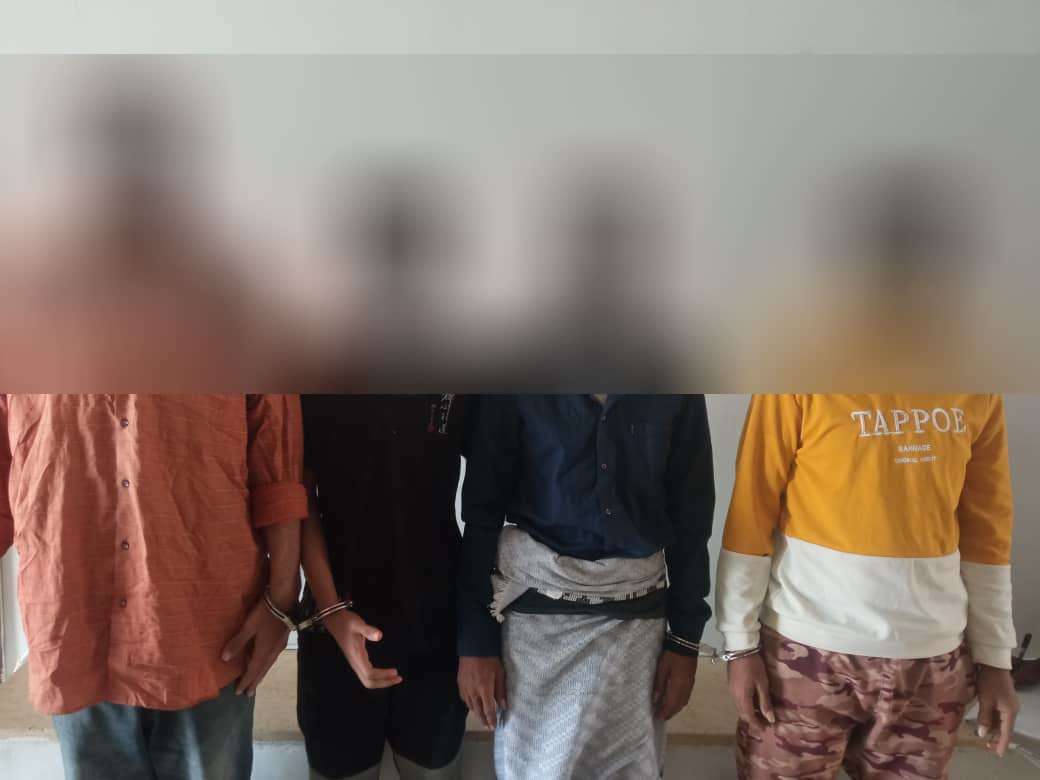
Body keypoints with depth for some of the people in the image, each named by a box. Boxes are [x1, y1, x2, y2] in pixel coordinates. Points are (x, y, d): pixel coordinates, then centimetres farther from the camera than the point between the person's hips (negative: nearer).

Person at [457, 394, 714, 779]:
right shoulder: (515, 394, -7)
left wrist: (685, 639, 2)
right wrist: (475, 641, -6)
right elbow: (483, 512, -4)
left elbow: (691, 517, 3)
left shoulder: (679, 396, -3)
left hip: (636, 614, 2)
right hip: (537, 609, -1)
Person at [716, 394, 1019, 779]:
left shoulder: (979, 396, 3)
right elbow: (752, 512, -8)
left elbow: (986, 525, 9)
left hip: (932, 655, 4)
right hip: (809, 645, -3)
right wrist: (741, 644, -8)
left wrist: (993, 655, 9)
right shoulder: (801, 395, -10)